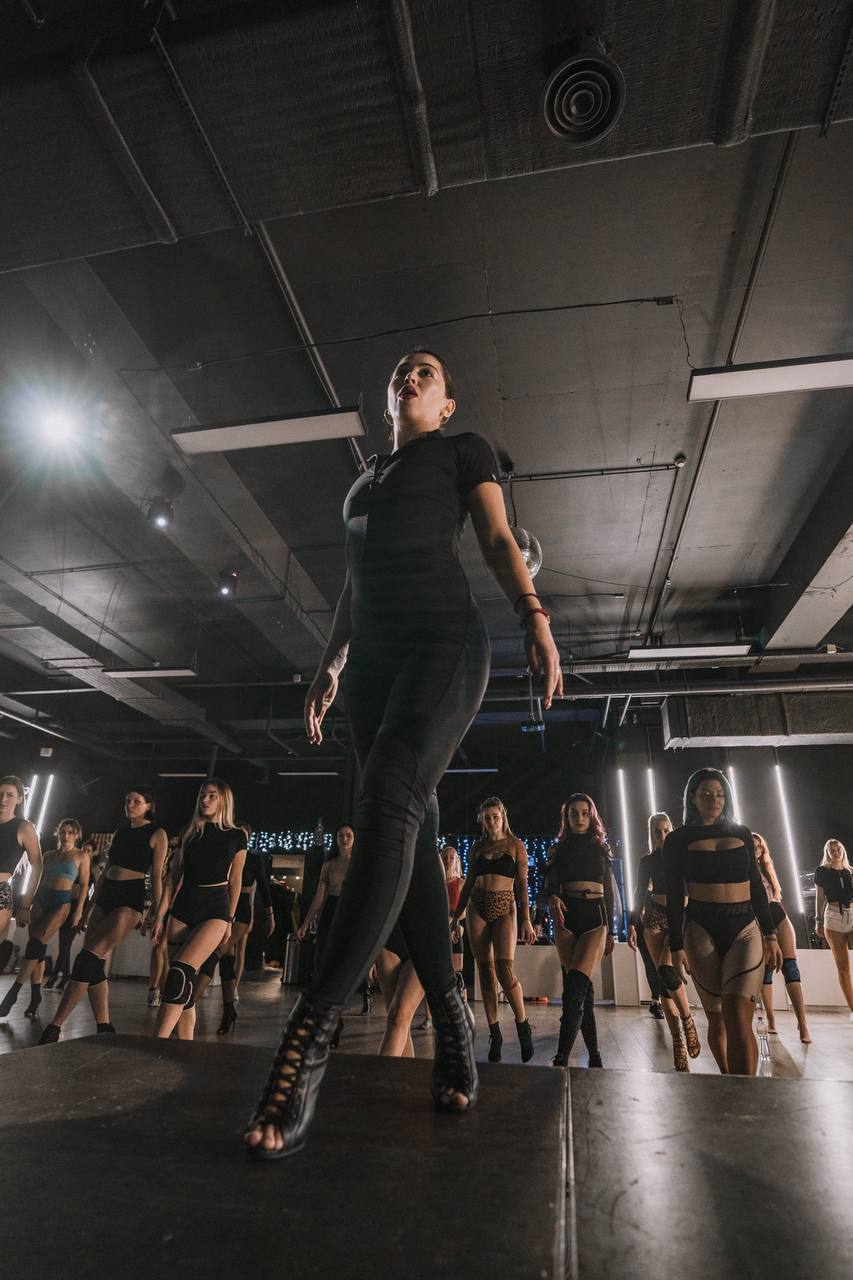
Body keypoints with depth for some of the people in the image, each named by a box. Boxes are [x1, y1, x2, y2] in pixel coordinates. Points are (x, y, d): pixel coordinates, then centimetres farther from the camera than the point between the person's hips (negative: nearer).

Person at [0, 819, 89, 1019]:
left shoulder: (81, 856, 2)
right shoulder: (49, 855, 14)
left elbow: (84, 885, -1)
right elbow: (41, 881, 19)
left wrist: (79, 910, -8)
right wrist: (31, 905, 14)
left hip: (62, 902, -4)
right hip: (42, 900, 4)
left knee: (36, 943, -16)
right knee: (38, 949, 0)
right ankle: (35, 997, 5)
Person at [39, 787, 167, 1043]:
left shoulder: (156, 834, -2)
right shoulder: (120, 832, 18)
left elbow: (157, 876, -6)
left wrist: (155, 913, -10)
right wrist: (91, 904, 17)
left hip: (130, 899, -7)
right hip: (105, 896, 7)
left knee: (89, 957, -17)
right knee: (95, 965, 2)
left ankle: (55, 1026, -12)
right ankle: (104, 1027, 11)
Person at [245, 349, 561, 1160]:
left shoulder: (462, 451, 16)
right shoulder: (363, 482, 31)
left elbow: (498, 542, 3)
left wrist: (534, 617, -14)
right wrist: (328, 666, 20)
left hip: (445, 642, -6)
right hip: (374, 657, 6)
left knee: (388, 803, -25)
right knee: (408, 833, -3)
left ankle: (309, 1034, -27)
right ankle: (452, 1029, 4)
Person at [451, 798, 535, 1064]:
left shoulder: (515, 845, 5)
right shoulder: (477, 847, 12)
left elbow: (522, 884, 2)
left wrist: (526, 920, -5)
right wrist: (456, 916, 14)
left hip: (505, 908, -3)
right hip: (477, 908, 3)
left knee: (504, 969, -15)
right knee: (485, 972, 3)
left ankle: (522, 1025, 4)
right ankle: (494, 1034, 12)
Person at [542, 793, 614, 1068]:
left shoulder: (600, 848, 13)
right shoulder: (558, 850, 12)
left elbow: (608, 891, 16)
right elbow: (547, 884, 3)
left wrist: (610, 931, 13)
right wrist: (552, 898, -21)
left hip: (595, 915, -1)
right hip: (566, 916, 2)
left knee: (576, 985, -18)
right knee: (582, 987, 1)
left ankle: (562, 1058, -23)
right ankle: (594, 1052, 13)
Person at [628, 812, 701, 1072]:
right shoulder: (647, 860, 11)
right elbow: (640, 894, 13)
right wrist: (633, 924, 6)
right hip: (655, 917, 3)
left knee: (667, 970, -23)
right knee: (662, 976, -1)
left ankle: (687, 1020, -1)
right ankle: (678, 1039, 9)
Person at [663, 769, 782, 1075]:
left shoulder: (742, 833, 12)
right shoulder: (678, 840, 4)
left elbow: (757, 887, 15)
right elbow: (674, 897, 2)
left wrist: (771, 936, 11)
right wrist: (677, 947, -3)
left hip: (745, 929, 1)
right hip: (702, 930, -1)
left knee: (738, 1019, -16)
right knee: (717, 1019, 8)